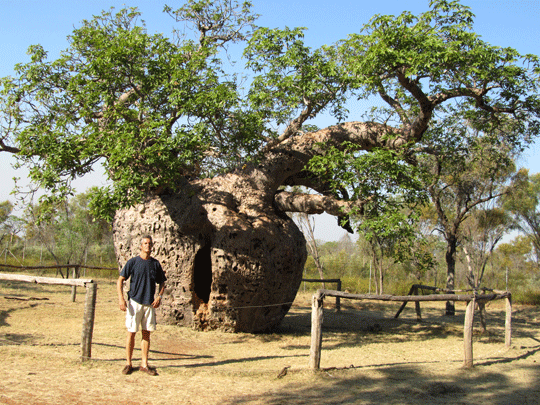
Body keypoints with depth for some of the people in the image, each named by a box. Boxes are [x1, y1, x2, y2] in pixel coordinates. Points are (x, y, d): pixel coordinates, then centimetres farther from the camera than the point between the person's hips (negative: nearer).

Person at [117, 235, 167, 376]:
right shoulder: (133, 262, -1)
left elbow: (162, 283, 16)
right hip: (134, 302, -3)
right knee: (131, 333, 0)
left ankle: (144, 364, 12)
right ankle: (128, 364, 9)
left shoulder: (156, 264, 9)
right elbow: (120, 280, -2)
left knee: (146, 333, 6)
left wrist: (159, 296, -1)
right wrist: (121, 298, -13)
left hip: (150, 303, 3)